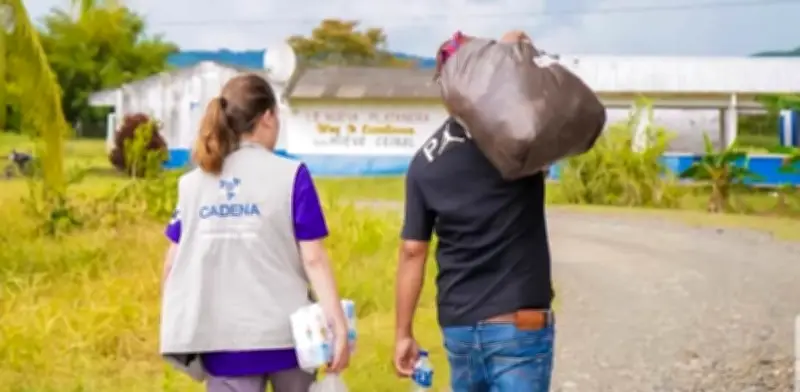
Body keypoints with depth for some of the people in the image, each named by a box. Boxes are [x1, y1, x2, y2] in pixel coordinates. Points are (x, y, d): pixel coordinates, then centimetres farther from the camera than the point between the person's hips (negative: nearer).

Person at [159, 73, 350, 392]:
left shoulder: (192, 183, 4)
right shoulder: (291, 176, -5)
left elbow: (173, 264, 7)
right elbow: (313, 258, -9)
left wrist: (174, 323, 19)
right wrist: (338, 324, -8)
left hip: (222, 339, 2)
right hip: (284, 332, -2)